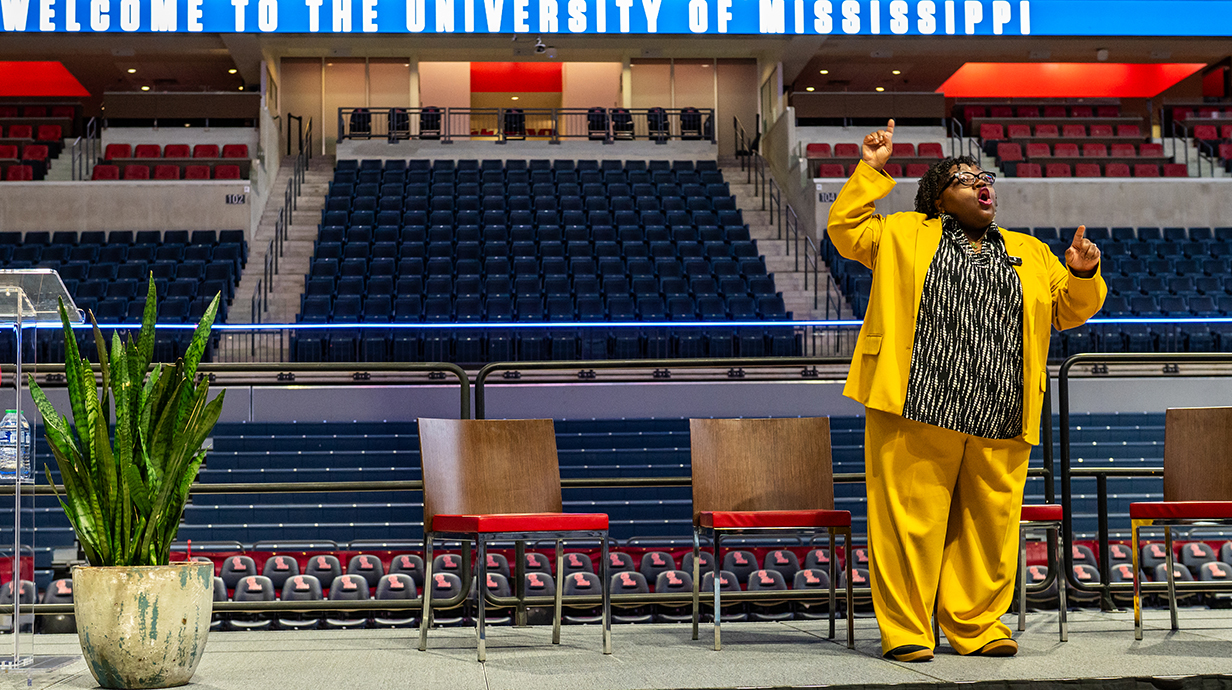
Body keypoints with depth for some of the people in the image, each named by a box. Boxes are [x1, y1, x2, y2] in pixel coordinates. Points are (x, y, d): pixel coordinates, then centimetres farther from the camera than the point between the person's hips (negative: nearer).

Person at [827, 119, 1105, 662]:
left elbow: (1070, 311, 24)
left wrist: (1082, 275, 3)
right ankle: (904, 631, 2)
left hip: (999, 422, 3)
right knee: (910, 519, -5)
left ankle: (977, 626, 16)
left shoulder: (1030, 253, 24)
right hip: (915, 411, -3)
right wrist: (871, 171, 4)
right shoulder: (905, 235, 16)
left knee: (989, 524, 4)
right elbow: (844, 228, 12)